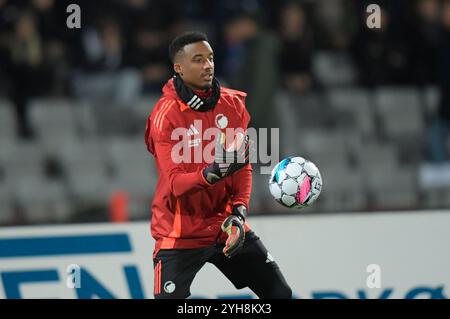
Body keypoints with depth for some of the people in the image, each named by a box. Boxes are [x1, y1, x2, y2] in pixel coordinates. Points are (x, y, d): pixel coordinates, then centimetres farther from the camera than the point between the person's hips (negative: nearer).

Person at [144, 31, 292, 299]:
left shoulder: (233, 104, 1)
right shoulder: (166, 115, -16)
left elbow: (244, 165, 4)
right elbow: (174, 183, -22)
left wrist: (239, 210, -12)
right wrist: (209, 174, -41)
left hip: (226, 226, 6)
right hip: (181, 233, -6)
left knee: (280, 293, 8)